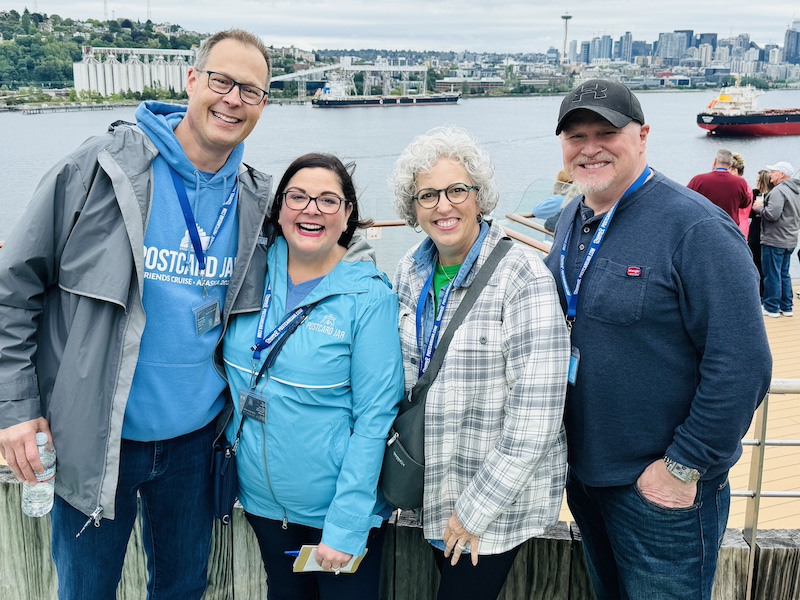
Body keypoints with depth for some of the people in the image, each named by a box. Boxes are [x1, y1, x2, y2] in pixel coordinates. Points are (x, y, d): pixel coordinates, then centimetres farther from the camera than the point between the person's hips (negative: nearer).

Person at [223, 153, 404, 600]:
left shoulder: (370, 296, -17)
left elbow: (374, 417, -17)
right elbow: (234, 372, 9)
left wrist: (346, 525, -18)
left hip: (338, 503, -4)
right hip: (262, 498, 4)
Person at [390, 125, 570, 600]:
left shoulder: (523, 276, -19)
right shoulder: (411, 271, 0)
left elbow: (534, 419, -21)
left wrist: (476, 508, -17)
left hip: (500, 498, -5)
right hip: (434, 486, 6)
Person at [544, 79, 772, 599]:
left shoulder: (696, 228, -20)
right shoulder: (571, 221, 4)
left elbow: (742, 365, -23)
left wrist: (685, 468, -19)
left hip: (662, 495, -7)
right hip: (582, 473, 7)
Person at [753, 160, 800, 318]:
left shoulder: (779, 190, -17)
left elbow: (772, 214, -27)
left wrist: (759, 207, -9)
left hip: (774, 240, -9)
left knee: (772, 275, -1)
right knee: (784, 274, 16)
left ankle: (772, 308, 6)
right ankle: (786, 307, 20)